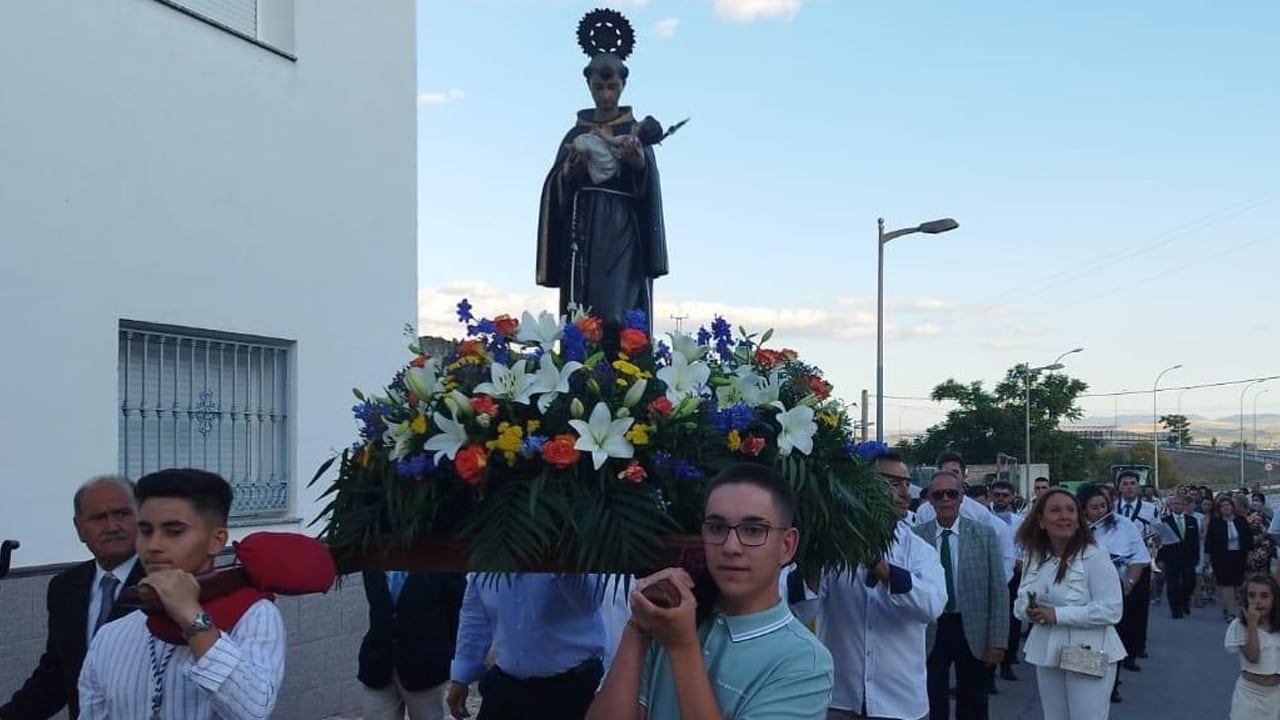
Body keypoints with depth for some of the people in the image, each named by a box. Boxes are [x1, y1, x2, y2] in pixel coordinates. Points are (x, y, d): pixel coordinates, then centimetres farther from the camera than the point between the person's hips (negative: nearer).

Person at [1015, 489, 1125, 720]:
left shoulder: (1095, 556, -15)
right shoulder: (1034, 558, 6)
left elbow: (1111, 610, -20)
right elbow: (1021, 602, 13)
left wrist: (1057, 614, -23)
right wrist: (1028, 611, -12)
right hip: (1047, 653, 6)